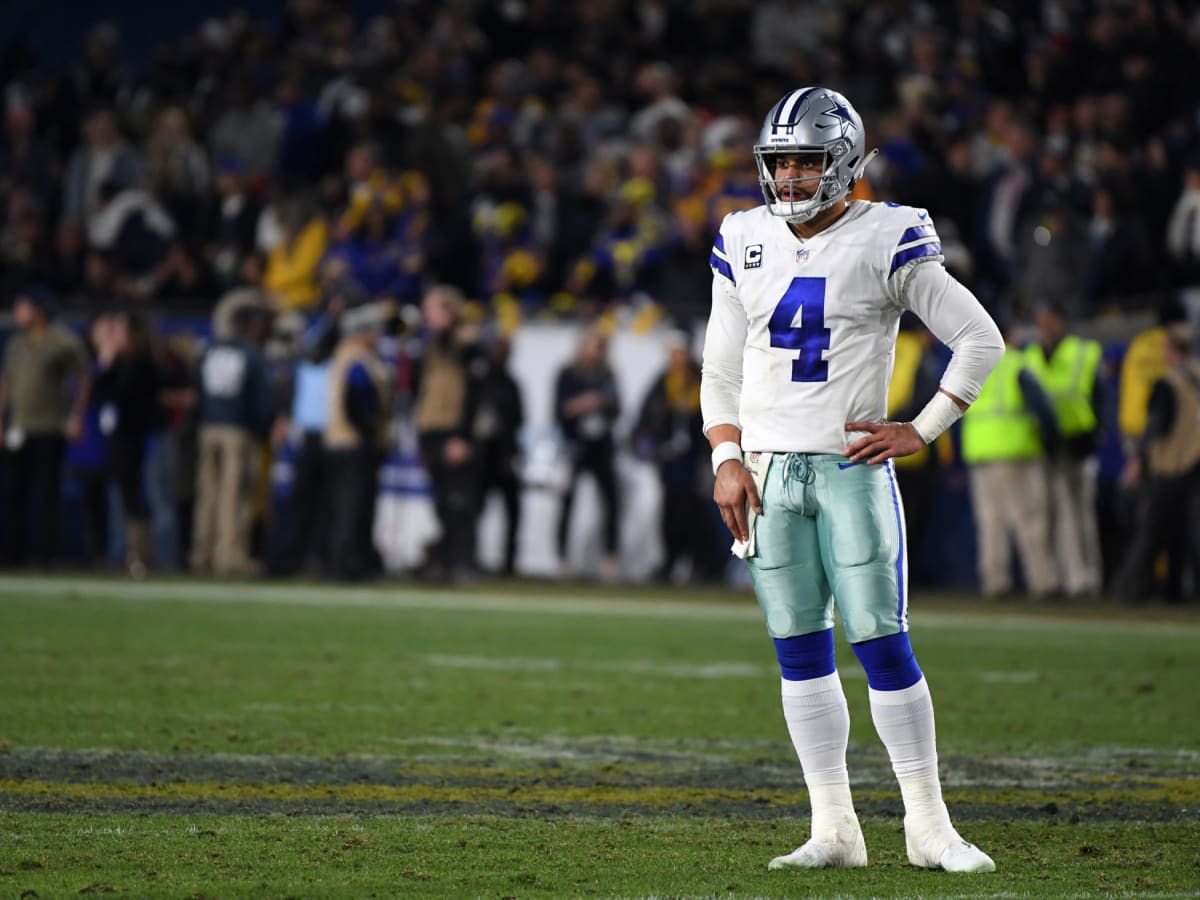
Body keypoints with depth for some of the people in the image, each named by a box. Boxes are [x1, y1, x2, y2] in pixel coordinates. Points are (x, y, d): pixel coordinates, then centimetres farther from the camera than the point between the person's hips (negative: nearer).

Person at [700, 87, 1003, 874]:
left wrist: (919, 431, -7)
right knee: (801, 653, 4)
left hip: (853, 465, -4)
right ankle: (834, 830, 9)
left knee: (883, 643, -7)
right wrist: (727, 460, 3)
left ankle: (929, 828, -1)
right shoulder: (745, 244, 9)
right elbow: (721, 370, 15)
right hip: (769, 470, 4)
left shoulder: (886, 242, -5)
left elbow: (981, 341, -2)